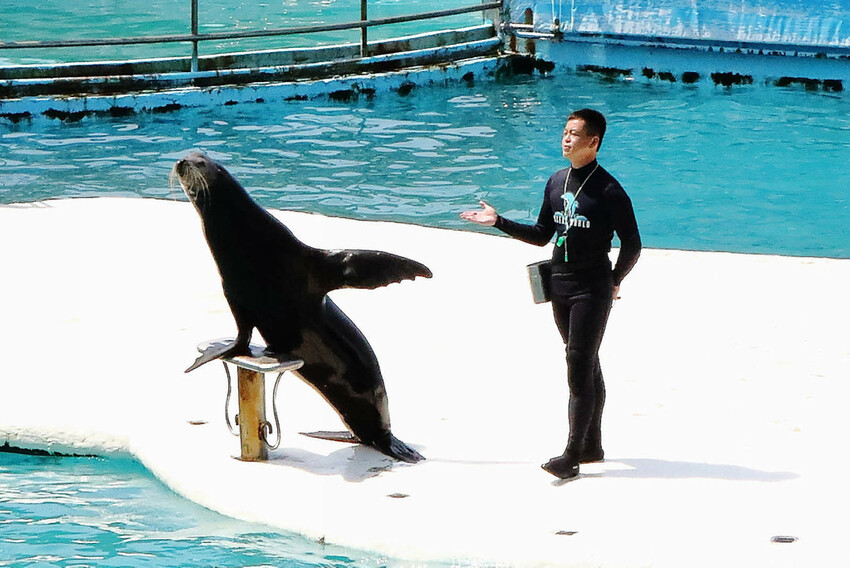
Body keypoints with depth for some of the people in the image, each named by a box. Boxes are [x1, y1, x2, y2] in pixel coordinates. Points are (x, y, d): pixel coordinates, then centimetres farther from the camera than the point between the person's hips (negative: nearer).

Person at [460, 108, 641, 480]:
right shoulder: (556, 182, 8)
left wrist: (613, 282, -1)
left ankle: (572, 455, -10)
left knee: (579, 368, -10)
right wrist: (498, 222, 10)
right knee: (586, 367, 14)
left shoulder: (608, 191, -13)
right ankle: (593, 446, 21)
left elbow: (632, 245, -8)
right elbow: (542, 235, 16)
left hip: (592, 290, -7)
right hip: (560, 285, 7)